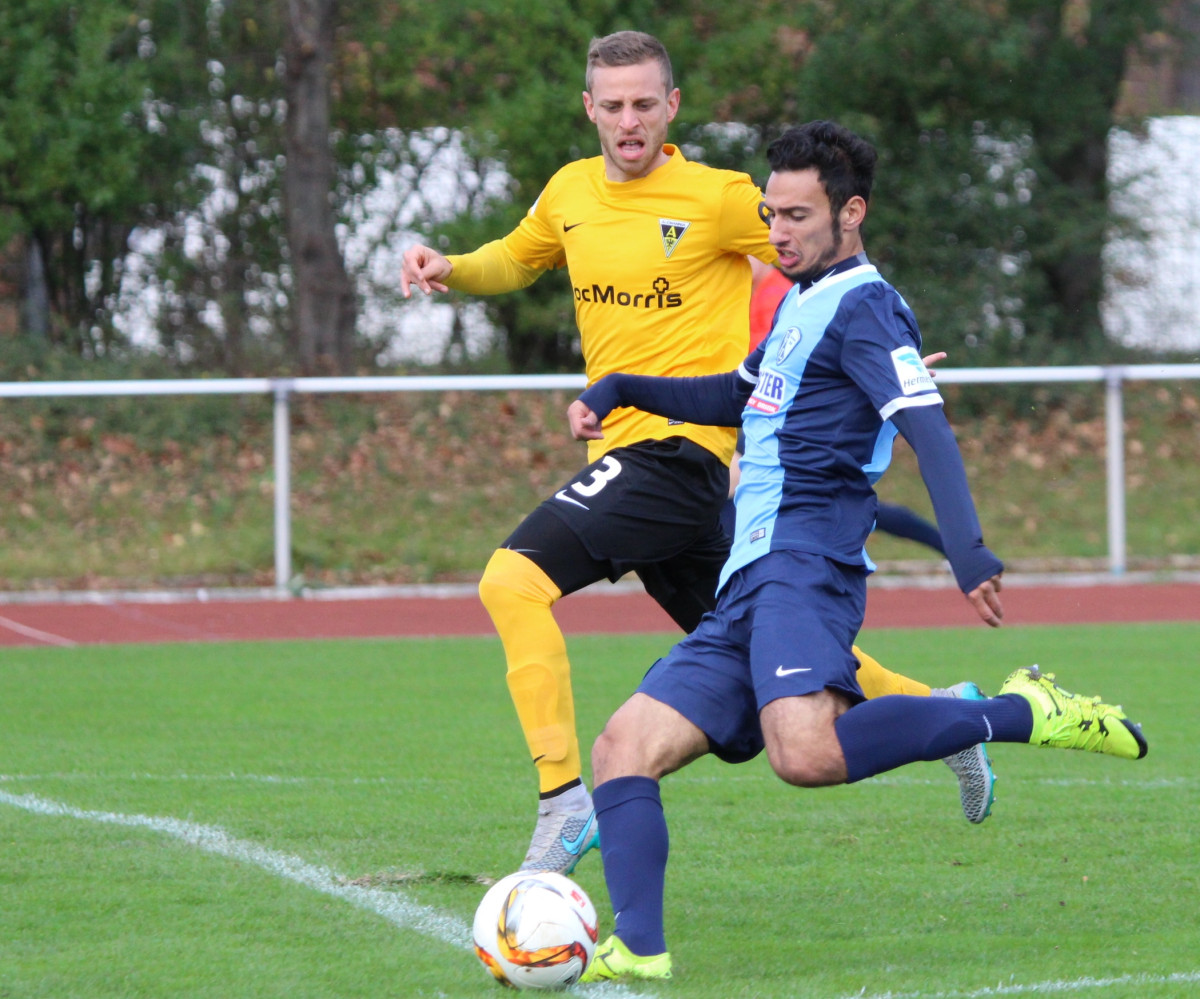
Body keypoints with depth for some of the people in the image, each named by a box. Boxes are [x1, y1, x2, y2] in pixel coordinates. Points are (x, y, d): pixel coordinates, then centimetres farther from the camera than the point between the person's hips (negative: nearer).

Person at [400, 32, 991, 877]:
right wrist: (449, 269, 8)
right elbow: (517, 260, 28)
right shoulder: (571, 193, 10)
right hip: (623, 449, 8)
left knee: (514, 579, -22)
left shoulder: (717, 198, -9)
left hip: (683, 447, -8)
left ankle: (565, 800, -21)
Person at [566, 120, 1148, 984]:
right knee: (622, 749, 0)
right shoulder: (804, 306, 25)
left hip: (804, 561, -10)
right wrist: (620, 389, 30)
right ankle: (638, 952, -9)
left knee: (806, 754, -33)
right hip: (749, 584, 10)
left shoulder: (863, 305, -4)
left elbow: (928, 428, -18)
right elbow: (730, 399, 43)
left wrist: (967, 547, -32)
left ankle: (1024, 714, -19)